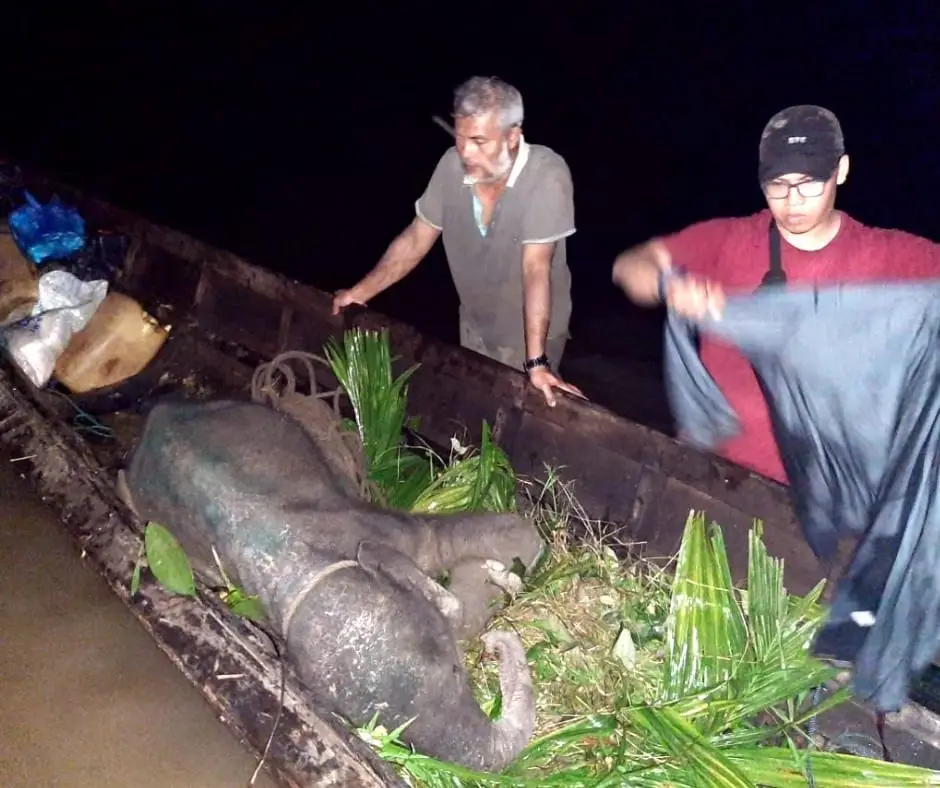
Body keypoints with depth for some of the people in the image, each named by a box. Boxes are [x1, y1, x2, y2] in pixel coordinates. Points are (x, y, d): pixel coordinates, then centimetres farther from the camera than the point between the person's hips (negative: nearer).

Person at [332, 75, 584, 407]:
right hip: (474, 325, 5)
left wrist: (536, 362, -35)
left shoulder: (547, 175, -30)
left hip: (532, 333, -5)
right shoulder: (453, 164, -15)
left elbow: (536, 268, -33)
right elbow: (416, 238, -4)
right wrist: (361, 291, -6)